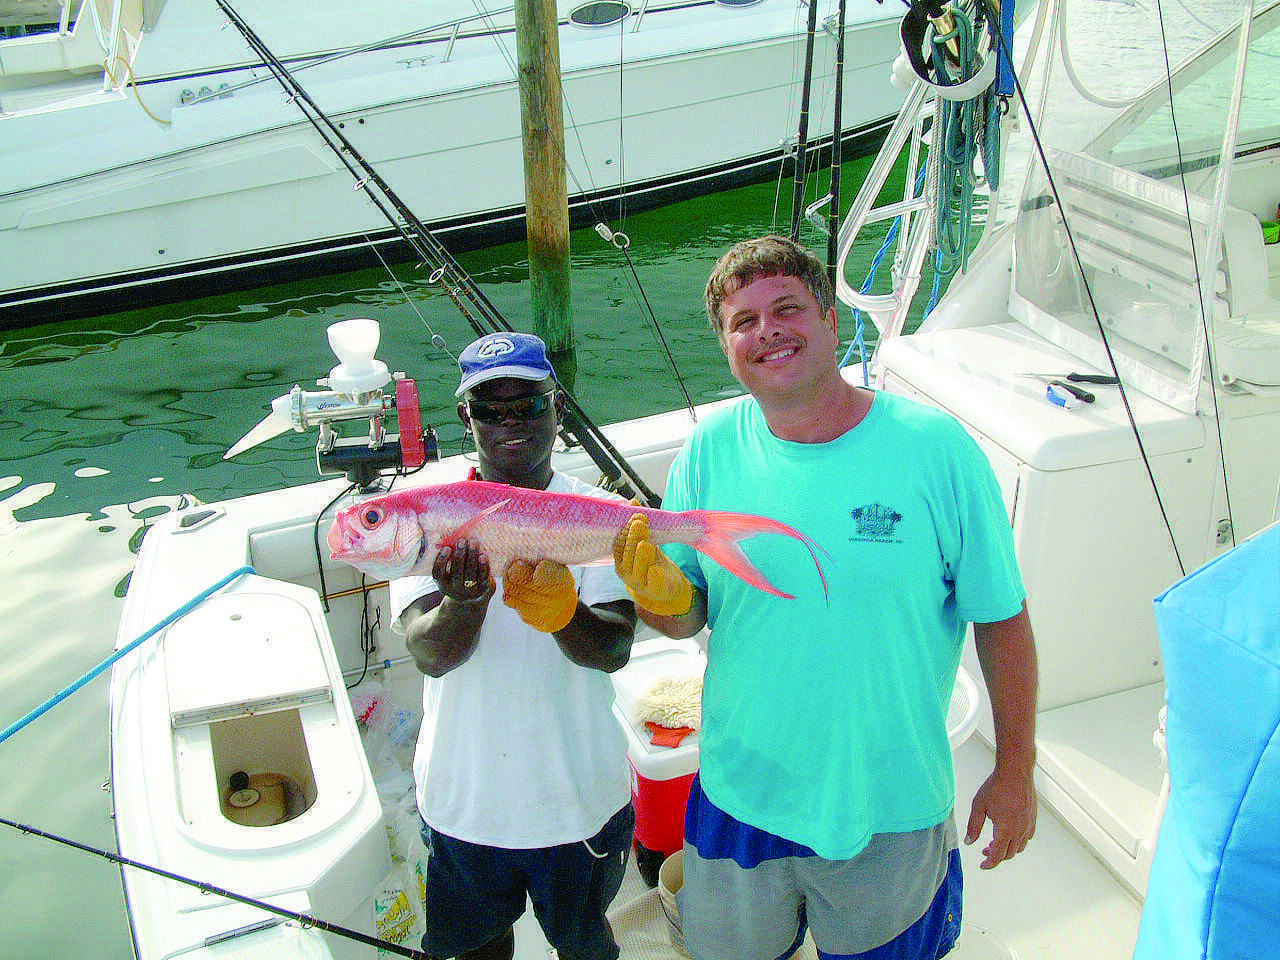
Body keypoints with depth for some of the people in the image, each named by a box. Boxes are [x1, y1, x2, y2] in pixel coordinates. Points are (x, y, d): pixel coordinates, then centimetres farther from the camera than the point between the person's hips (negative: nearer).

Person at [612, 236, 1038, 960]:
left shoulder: (936, 448, -15)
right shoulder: (712, 451, -8)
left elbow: (1001, 620, -7)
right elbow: (688, 617, -1)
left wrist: (1016, 771, -2)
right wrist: (662, 596, -24)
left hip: (891, 813, -2)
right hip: (739, 797, 2)